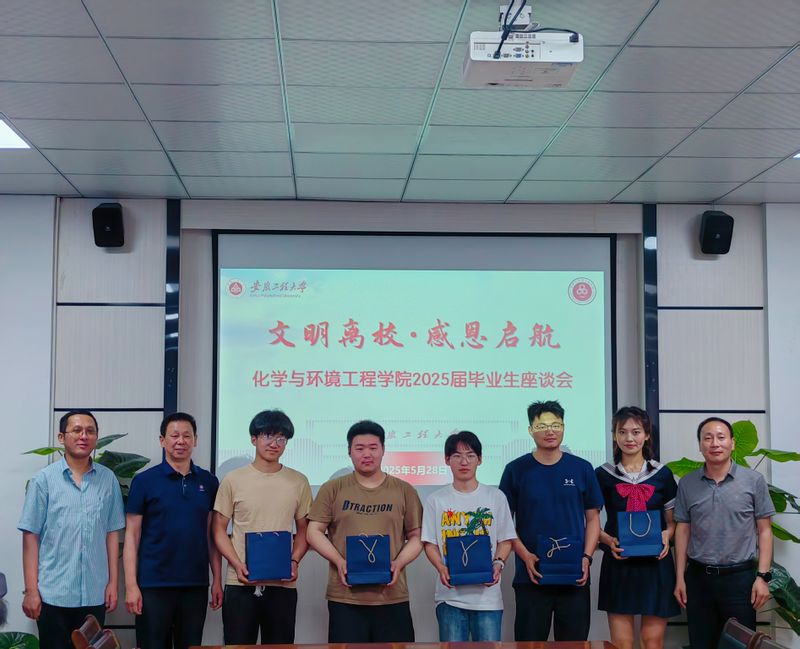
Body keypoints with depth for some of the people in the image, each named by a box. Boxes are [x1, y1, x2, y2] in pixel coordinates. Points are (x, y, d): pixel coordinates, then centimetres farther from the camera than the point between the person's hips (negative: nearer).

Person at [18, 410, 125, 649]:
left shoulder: (108, 479, 4)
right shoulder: (43, 480, -2)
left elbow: (112, 533, 7)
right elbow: (30, 537, -3)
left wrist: (113, 582, 3)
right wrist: (31, 590, -6)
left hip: (94, 594, 2)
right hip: (53, 594, -2)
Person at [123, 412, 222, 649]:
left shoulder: (208, 482, 7)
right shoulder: (144, 481, -2)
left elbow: (212, 535, 10)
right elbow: (132, 536, -3)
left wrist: (217, 580, 4)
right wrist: (131, 585, -9)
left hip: (196, 585, 3)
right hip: (154, 585, -3)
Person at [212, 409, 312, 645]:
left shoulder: (299, 482, 6)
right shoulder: (233, 480, 2)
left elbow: (303, 530, 12)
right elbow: (219, 530, 4)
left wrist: (294, 561, -6)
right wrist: (237, 565, -11)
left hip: (282, 585, 1)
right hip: (240, 583, -1)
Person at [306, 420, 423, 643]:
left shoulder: (404, 490, 8)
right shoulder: (332, 489, 6)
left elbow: (416, 536, 10)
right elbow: (314, 531, 5)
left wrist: (398, 562, -9)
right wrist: (339, 561, -10)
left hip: (393, 597, 1)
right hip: (345, 598, -1)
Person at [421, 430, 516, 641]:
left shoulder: (495, 497, 6)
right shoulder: (436, 500, 6)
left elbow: (506, 539, 8)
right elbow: (429, 543, 6)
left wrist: (498, 563, -11)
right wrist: (441, 568, -12)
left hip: (487, 594, 0)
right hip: (450, 594, 0)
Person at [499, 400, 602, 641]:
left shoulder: (582, 469, 5)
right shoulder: (516, 470, 2)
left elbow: (593, 518, 9)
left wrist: (587, 557, -5)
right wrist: (525, 556, -11)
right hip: (531, 576, -1)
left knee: (575, 641, 7)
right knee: (530, 641, 3)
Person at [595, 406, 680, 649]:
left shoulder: (662, 474, 5)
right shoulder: (603, 475, 3)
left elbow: (673, 521, 13)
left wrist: (667, 535, -9)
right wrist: (609, 540, -12)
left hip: (656, 563, 1)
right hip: (618, 563, -1)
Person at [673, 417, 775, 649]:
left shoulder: (754, 481, -2)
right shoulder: (687, 483, 3)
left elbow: (764, 530, 0)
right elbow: (683, 531, 7)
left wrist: (763, 576, -7)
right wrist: (680, 577, 4)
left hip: (740, 577, -2)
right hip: (698, 577, 2)